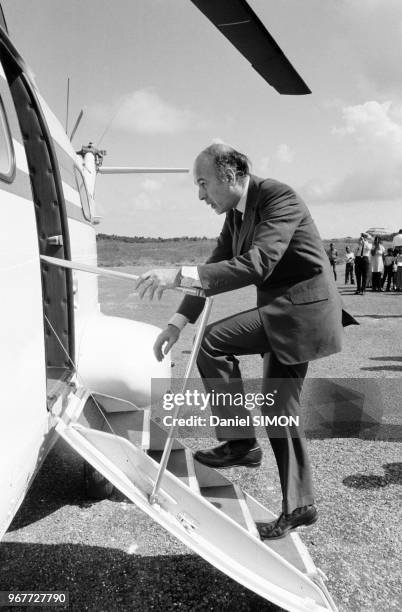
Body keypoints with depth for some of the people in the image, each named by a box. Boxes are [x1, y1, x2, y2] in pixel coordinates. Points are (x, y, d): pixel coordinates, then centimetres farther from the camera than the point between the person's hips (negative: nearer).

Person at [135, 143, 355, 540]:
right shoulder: (236, 214, 8)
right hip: (286, 313, 9)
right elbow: (216, 267, 9)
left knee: (214, 341, -20)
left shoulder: (278, 198, -18)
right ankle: (298, 507, 25)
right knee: (279, 412, 12)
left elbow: (258, 264, -33)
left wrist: (181, 275, -39)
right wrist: (177, 322, 0)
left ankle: (240, 441, -5)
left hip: (300, 307, -9)